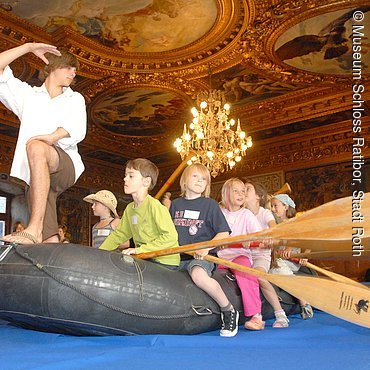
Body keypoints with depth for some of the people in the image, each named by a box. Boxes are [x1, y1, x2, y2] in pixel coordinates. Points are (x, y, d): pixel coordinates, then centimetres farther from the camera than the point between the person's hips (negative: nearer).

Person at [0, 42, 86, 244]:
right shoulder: (28, 94, 25)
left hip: (66, 165, -2)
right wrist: (29, 47, 10)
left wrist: (55, 136, -19)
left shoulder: (75, 98, 22)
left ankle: (34, 228, -44)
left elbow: (78, 130, 1)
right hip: (34, 176, 2)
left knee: (36, 146, -36)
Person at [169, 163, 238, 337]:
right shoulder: (175, 204, 14)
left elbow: (224, 233, -2)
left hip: (201, 256, -5)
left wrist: (207, 247, -17)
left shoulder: (210, 204, 3)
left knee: (199, 275, -37)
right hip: (178, 256, 5)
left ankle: (229, 311, -15)